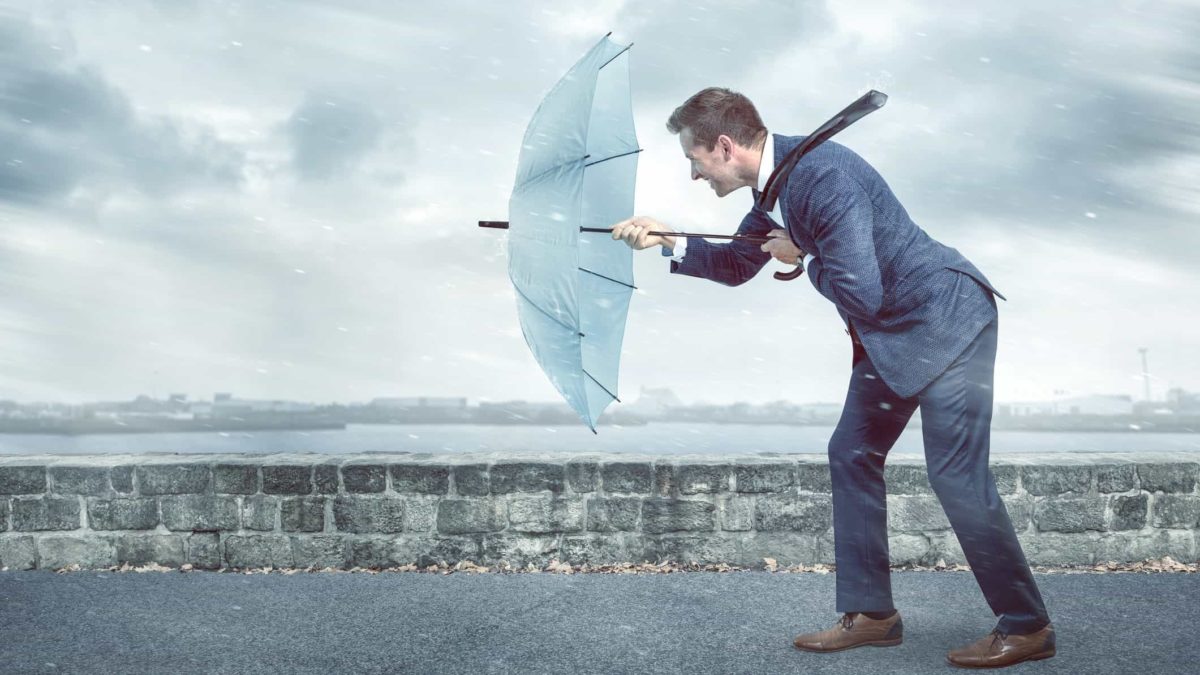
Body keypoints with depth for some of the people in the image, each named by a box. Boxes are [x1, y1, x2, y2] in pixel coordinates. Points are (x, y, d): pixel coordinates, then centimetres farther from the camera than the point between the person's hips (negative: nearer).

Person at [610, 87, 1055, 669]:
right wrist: (668, 242, 6)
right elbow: (737, 265, 19)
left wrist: (801, 257, -12)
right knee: (851, 455, 9)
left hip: (946, 318, -10)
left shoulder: (823, 174, -26)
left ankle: (1026, 626, 5)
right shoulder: (772, 186, 4)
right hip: (888, 335, 10)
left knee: (956, 475, -10)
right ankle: (870, 612, 17)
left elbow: (860, 294, -28)